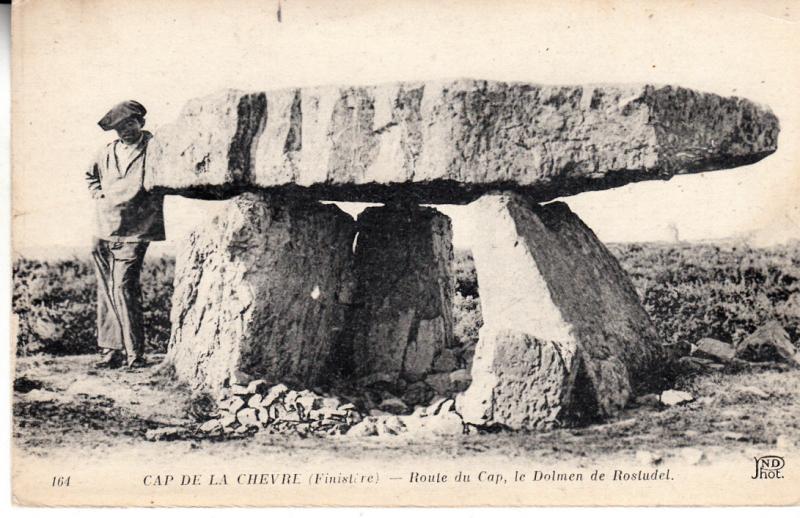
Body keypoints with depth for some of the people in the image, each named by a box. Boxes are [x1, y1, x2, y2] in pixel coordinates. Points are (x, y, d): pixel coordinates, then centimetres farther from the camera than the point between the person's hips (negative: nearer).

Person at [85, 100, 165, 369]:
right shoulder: (108, 151, 10)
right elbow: (90, 175, 29)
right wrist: (97, 194, 12)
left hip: (132, 235, -5)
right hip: (103, 233, 6)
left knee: (123, 289, -13)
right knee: (106, 291, 6)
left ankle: (134, 353, -5)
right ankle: (110, 349, 14)